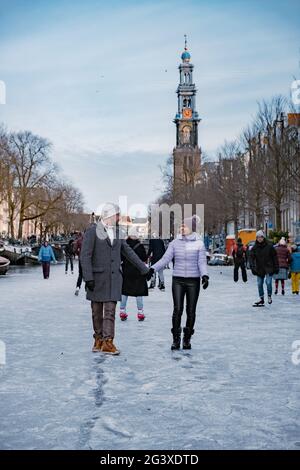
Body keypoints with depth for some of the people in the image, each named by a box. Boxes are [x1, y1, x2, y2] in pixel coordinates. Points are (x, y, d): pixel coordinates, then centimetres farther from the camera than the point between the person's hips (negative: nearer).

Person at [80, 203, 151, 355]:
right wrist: (88, 278, -20)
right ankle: (98, 340, 20)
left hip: (114, 277, 4)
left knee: (110, 310, -4)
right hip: (97, 277, -4)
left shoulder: (117, 232, 10)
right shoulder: (92, 230, -8)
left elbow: (128, 252, 17)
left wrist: (144, 269, 18)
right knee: (97, 311, 6)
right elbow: (85, 255, -13)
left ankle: (107, 343, -5)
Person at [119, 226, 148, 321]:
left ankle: (122, 311, 15)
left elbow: (120, 257, 1)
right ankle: (140, 312, 8)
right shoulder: (139, 246, -13)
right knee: (139, 292, 5)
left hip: (126, 272, 3)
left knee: (124, 292, 11)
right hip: (138, 272, -3)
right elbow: (144, 258, -8)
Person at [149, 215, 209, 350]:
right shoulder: (175, 243, 4)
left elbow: (202, 262, -5)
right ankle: (176, 339, 4)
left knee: (191, 311, 5)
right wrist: (152, 269, -11)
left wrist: (205, 276, -22)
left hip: (193, 280, 0)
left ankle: (187, 339, 17)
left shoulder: (199, 243, 1)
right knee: (177, 310, -5)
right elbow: (165, 259, 1)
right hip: (178, 280, 1)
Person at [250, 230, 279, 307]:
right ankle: (261, 299, 21)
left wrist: (276, 268, -1)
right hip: (259, 269, 3)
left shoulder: (269, 246, -5)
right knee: (259, 284, 7)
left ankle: (269, 296, 10)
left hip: (269, 268, -3)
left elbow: (274, 257, 0)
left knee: (268, 282, -14)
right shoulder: (254, 248, 0)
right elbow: (252, 258, -4)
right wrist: (252, 267, -18)